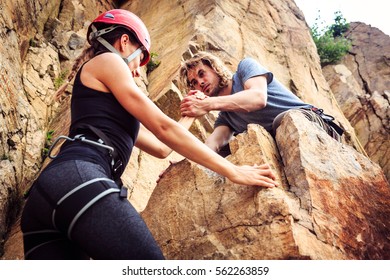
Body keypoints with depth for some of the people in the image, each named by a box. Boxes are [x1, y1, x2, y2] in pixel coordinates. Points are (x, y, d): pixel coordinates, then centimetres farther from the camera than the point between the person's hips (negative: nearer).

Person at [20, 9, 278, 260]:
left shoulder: (102, 96, 36)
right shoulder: (106, 61, 12)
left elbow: (160, 147, 36)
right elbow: (163, 128, 3)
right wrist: (232, 171, 5)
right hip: (79, 177, -10)